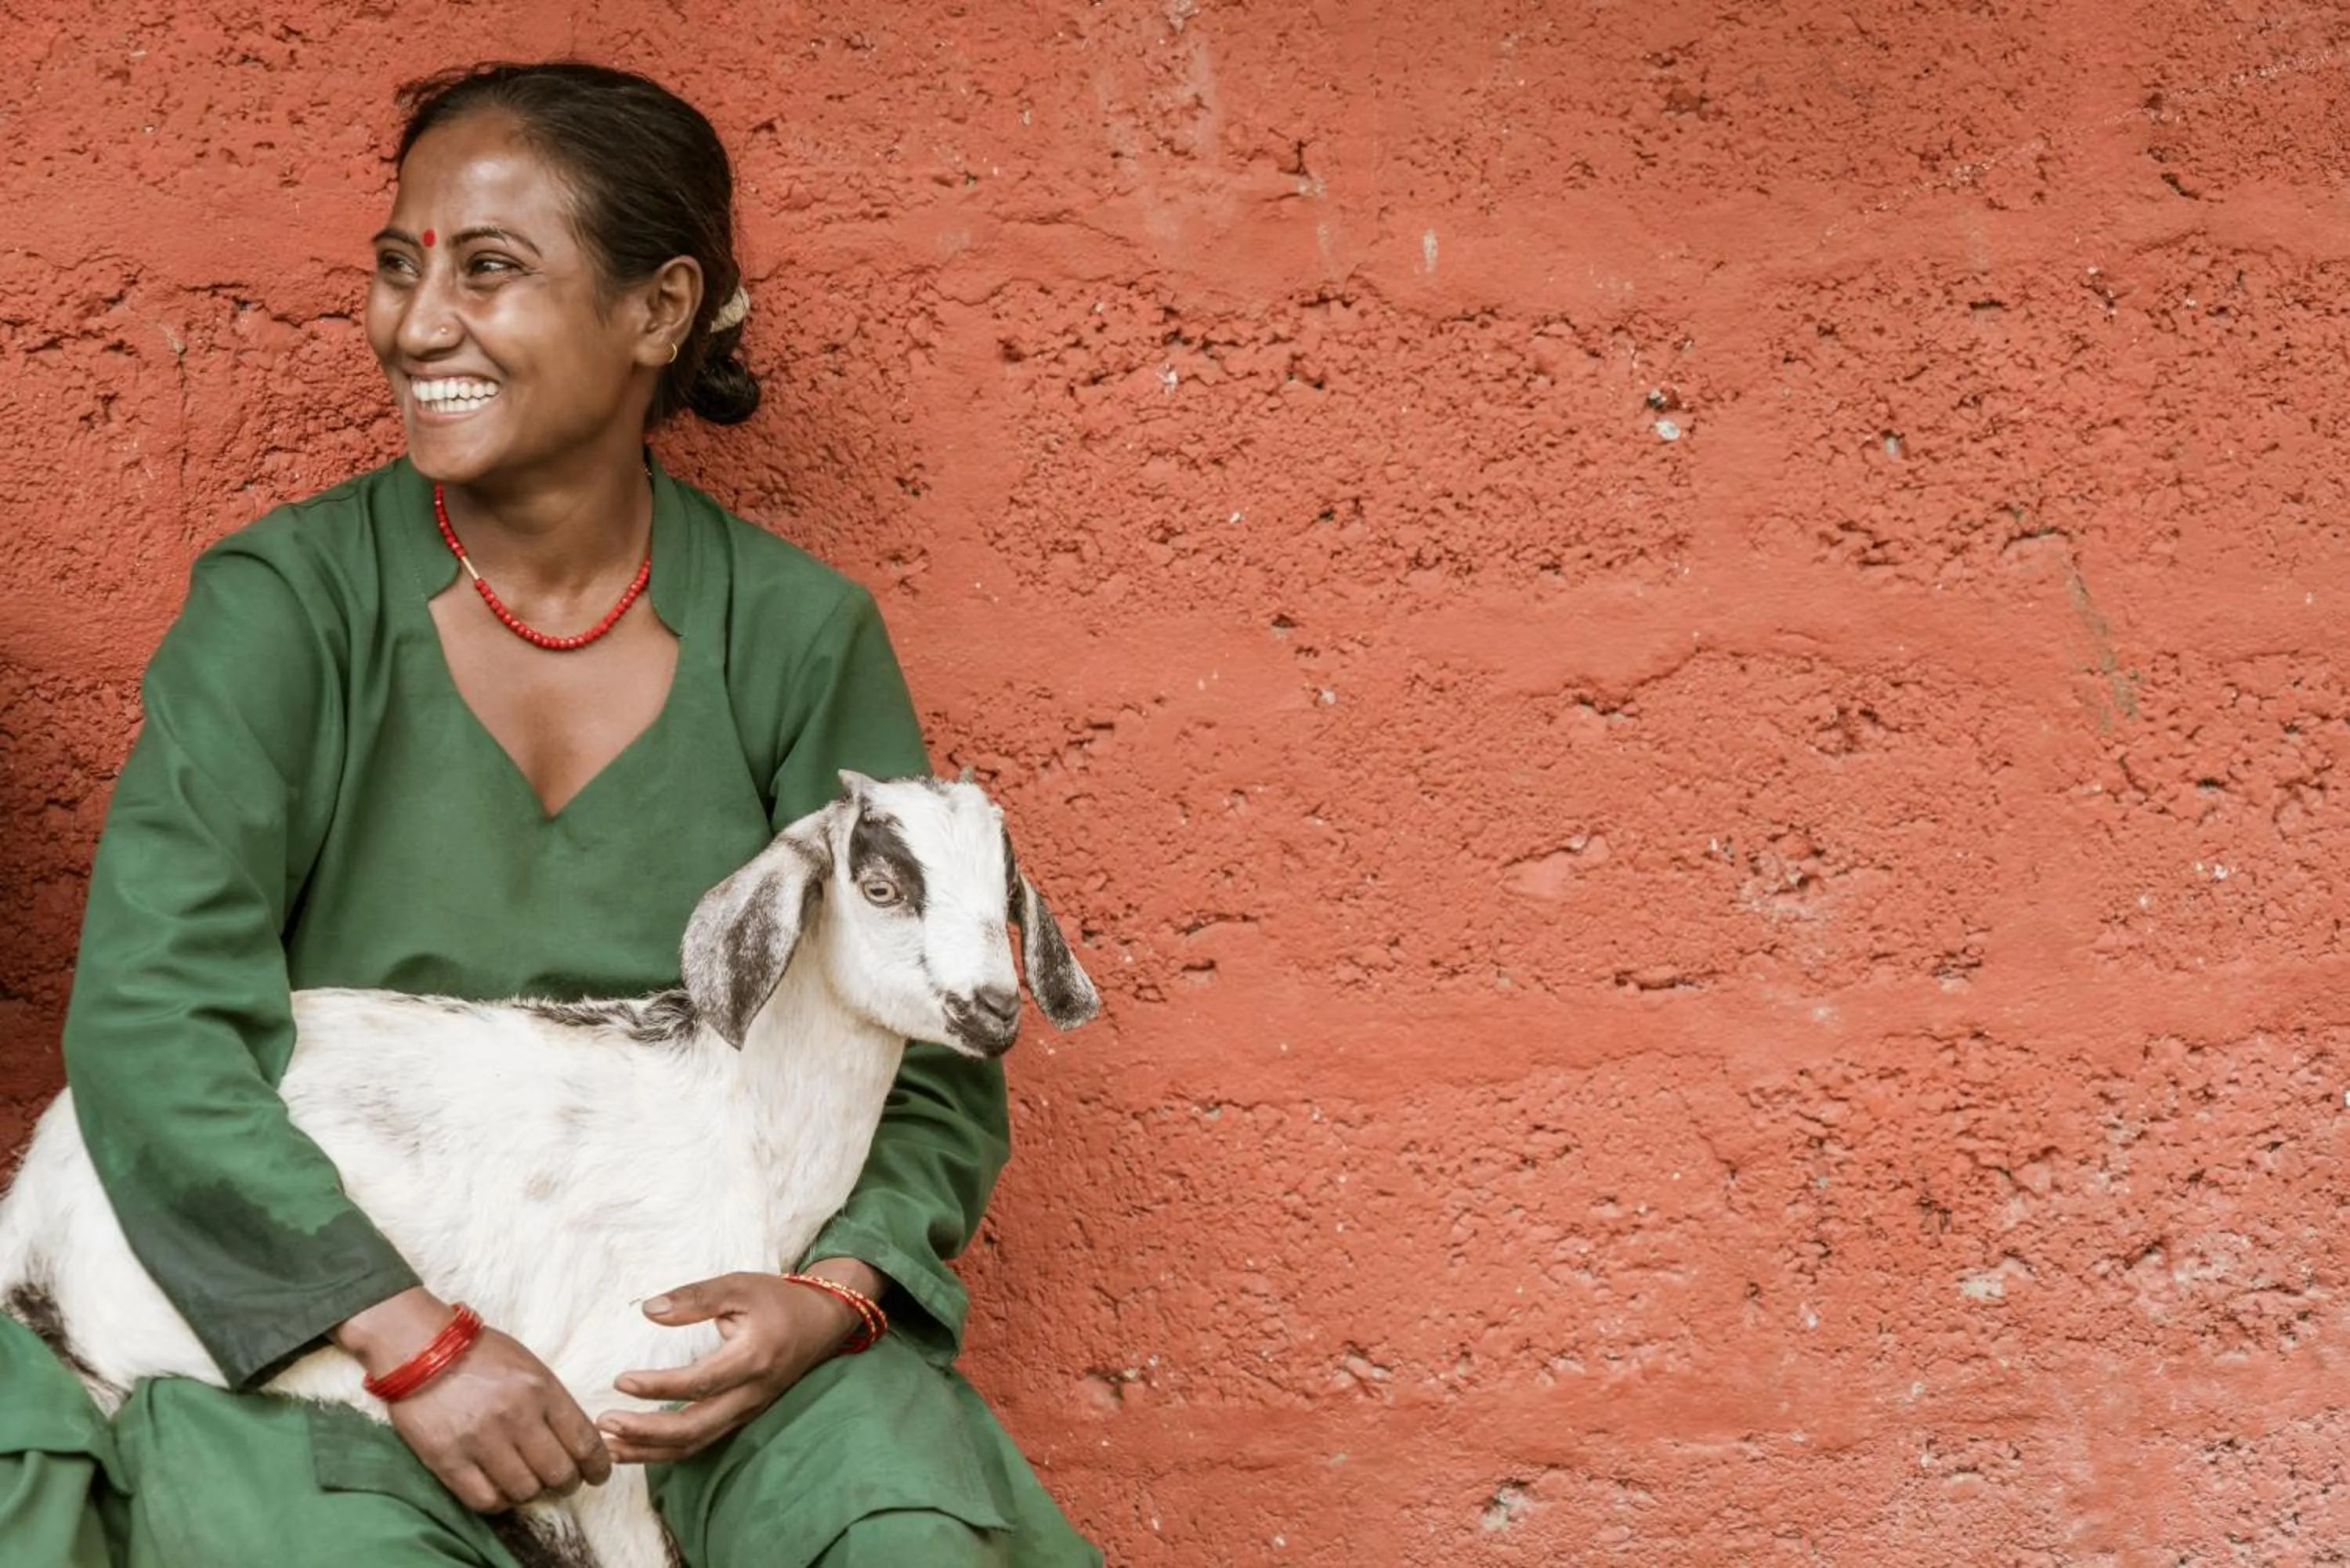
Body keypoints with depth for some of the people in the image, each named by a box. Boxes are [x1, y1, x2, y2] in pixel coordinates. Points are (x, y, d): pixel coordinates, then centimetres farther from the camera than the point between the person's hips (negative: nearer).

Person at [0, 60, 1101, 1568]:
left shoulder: (798, 635, 2)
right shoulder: (288, 602, -3)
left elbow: (933, 1062, 5)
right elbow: (150, 1014, -13)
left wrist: (833, 1291, -15)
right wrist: (409, 1334, -23)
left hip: (697, 1303, 1)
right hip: (323, 1314, -1)